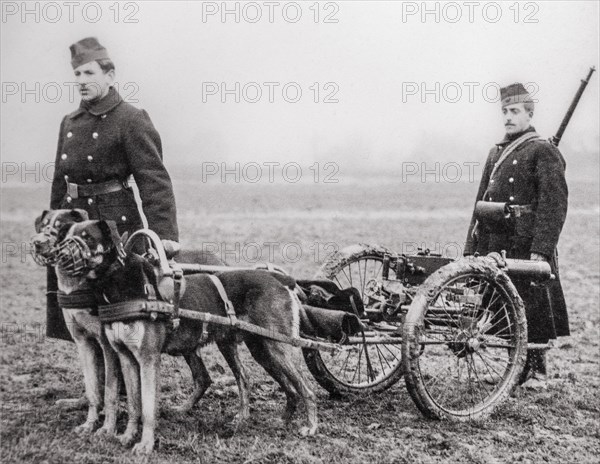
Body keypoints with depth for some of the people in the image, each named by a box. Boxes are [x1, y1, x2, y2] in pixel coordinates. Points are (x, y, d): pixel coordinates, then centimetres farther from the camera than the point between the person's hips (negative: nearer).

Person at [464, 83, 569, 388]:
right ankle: (517, 370, 18)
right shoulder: (496, 153, 18)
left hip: (527, 248, -7)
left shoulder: (543, 152, -4)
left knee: (533, 310, -1)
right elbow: (481, 203, 20)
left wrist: (541, 250, -21)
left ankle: (537, 371, 9)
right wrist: (471, 248, 14)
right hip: (495, 248, 7)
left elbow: (554, 205, -13)